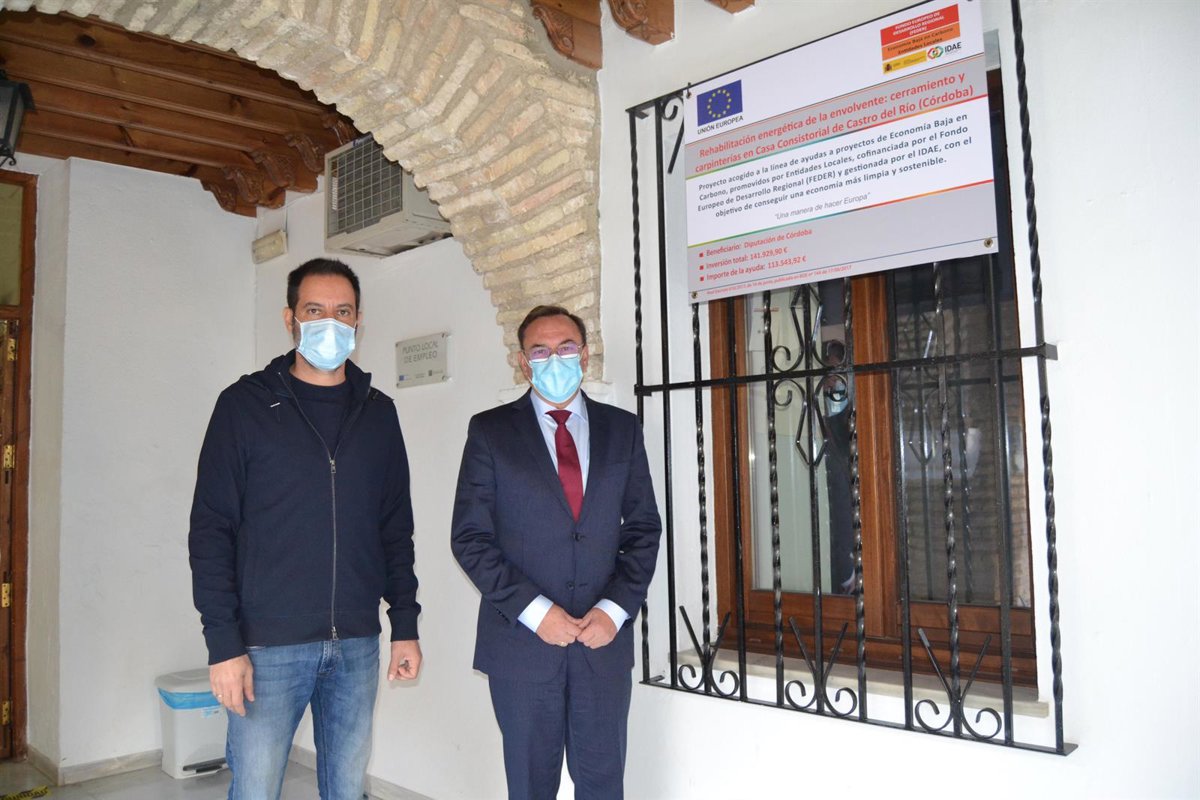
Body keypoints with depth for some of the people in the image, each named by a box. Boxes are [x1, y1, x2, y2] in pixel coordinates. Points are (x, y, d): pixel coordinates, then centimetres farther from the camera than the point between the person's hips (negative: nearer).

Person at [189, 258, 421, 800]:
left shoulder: (378, 411, 8)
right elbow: (211, 531, -5)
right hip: (268, 646, -3)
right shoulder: (246, 404, -2)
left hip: (357, 644, 3)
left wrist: (406, 625, 7)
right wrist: (223, 643, -10)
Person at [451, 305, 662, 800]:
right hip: (521, 639, -1)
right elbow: (470, 536, -4)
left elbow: (644, 527, 6)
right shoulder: (490, 430, -1)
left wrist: (617, 608, -7)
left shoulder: (622, 429, 6)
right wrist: (533, 610, -13)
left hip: (605, 638, 2)